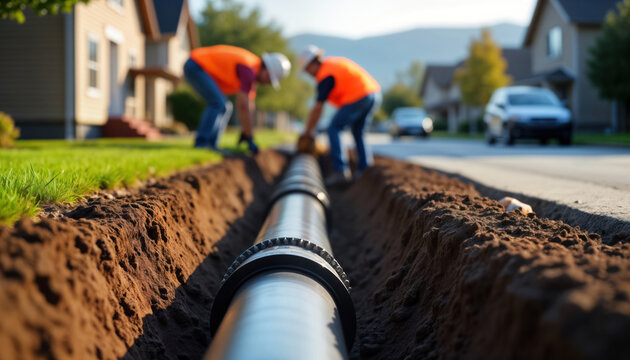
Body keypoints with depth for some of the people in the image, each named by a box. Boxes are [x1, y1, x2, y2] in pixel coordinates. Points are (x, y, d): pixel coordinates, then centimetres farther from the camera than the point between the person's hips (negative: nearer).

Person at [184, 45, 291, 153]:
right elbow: (243, 106, -24)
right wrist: (249, 139, -19)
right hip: (195, 66, -10)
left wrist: (244, 134, 15)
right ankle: (201, 144, -22)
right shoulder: (248, 71, -22)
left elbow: (249, 107, 13)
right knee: (217, 104, -21)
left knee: (224, 107, 9)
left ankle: (210, 144, 4)